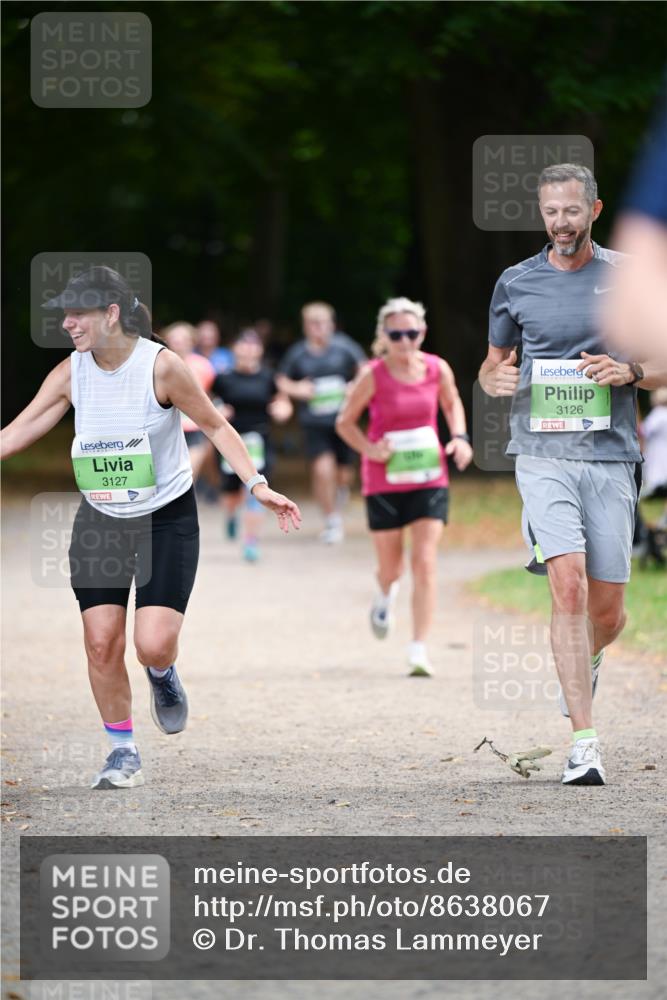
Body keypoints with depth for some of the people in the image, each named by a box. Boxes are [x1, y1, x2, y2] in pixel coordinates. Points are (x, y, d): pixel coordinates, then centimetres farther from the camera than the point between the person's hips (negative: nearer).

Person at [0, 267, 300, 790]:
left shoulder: (161, 365, -17)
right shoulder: (71, 372, -5)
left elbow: (216, 426, -7)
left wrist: (258, 485, -15)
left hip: (167, 521, -4)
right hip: (99, 522, 4)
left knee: (154, 645, -14)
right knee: (101, 643, -3)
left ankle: (162, 675, 25)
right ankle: (123, 752, 14)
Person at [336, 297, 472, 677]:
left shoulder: (437, 369, -4)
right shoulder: (373, 376, -11)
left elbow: (453, 404, 17)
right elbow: (345, 422, -1)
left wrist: (460, 437, 0)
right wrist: (369, 448, -17)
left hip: (429, 478, 1)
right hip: (384, 481, -1)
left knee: (425, 563, -10)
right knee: (390, 566, 11)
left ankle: (419, 651, -8)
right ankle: (386, 596, 50)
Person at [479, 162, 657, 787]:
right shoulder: (516, 283, 8)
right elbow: (493, 364, 20)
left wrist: (630, 371, -9)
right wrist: (496, 379, -4)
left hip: (611, 457, 1)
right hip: (542, 455, -1)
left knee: (607, 610, 4)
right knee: (568, 586, -18)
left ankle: (586, 662, 42)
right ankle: (584, 744, -19)